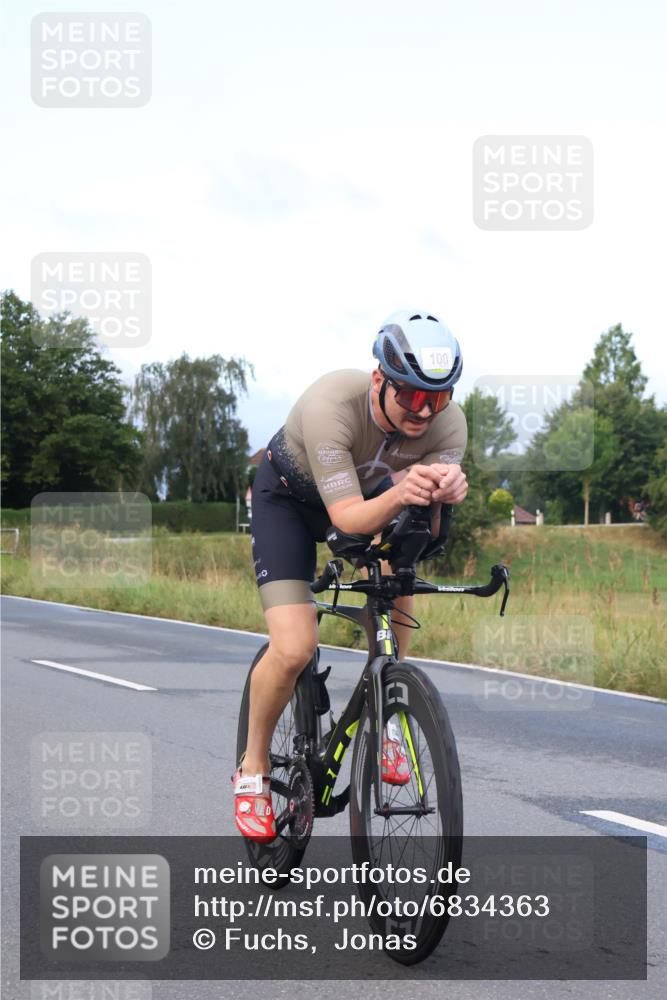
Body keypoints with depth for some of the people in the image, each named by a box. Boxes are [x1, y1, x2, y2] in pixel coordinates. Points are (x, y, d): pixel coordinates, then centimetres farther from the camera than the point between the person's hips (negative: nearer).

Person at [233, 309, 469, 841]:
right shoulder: (330, 405, -39)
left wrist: (438, 497, -53)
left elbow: (427, 531, -30)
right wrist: (397, 495, -60)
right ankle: (253, 768, 9)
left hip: (369, 489, 4)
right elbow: (348, 517, -40)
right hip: (289, 495, -4)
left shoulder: (448, 423, -27)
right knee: (294, 650, -18)